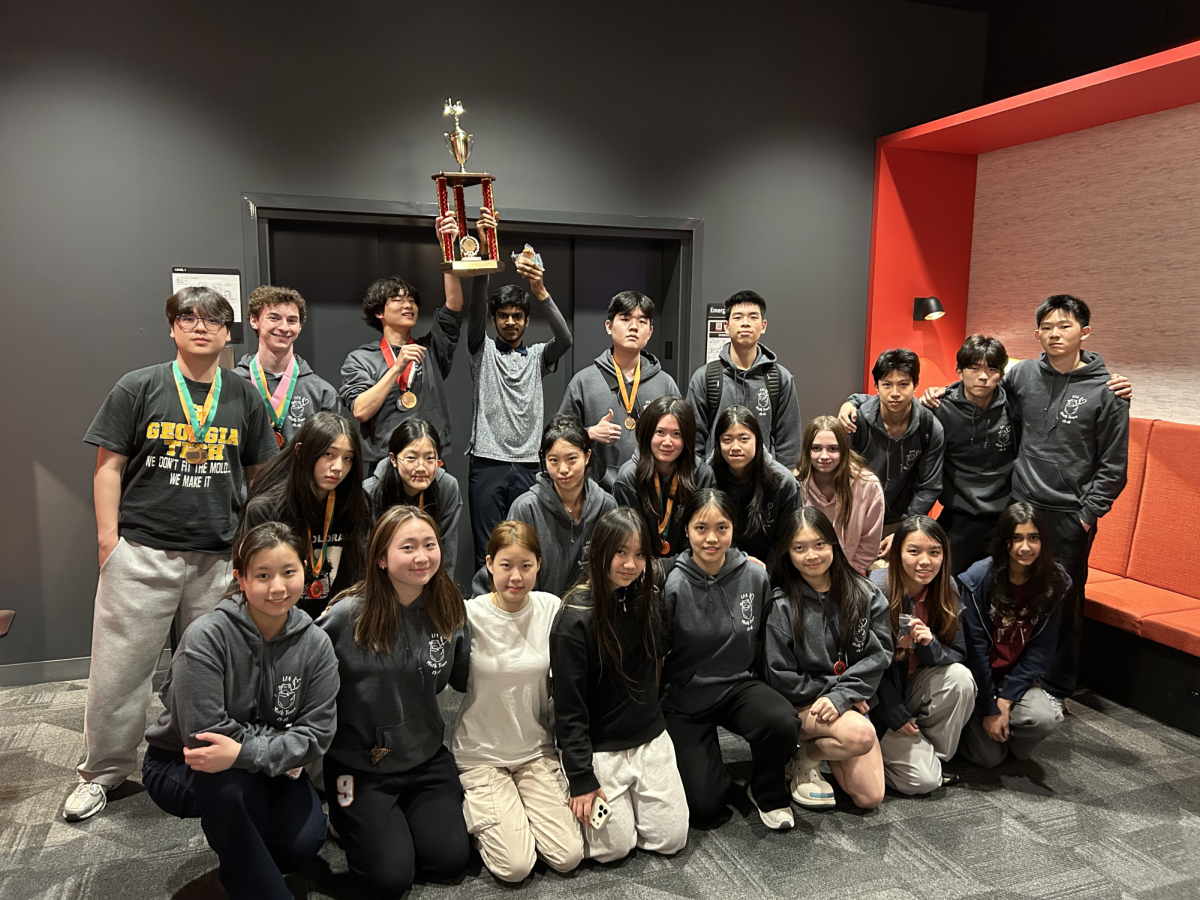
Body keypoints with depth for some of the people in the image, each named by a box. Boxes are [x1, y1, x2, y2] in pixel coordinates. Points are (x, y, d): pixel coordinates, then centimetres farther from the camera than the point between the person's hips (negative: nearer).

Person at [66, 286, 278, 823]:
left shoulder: (244, 398, 8)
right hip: (142, 551, -2)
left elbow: (259, 474, 14)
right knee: (121, 665, 6)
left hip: (220, 556, 2)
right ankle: (103, 771, 24)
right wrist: (108, 538, -5)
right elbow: (109, 465, 1)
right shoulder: (139, 388, 0)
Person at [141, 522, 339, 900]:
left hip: (270, 770, 4)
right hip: (179, 768, -4)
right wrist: (279, 743, -18)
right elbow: (204, 734, -27)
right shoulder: (206, 636, -24)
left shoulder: (316, 645, -12)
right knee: (232, 784, -38)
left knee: (305, 839, -21)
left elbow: (316, 732, -15)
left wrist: (245, 752, -30)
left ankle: (242, 859, 16)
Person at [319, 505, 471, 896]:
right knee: (392, 876, -7)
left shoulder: (451, 613, -6)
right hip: (359, 762, -3)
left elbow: (463, 678, 7)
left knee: (450, 859, -3)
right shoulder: (347, 614, -19)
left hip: (426, 758, 4)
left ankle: (397, 816, 26)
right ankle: (347, 820, 23)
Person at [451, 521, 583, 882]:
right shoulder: (469, 615, -16)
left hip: (537, 749, 3)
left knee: (569, 857, -5)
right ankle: (473, 810, 16)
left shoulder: (552, 609, -6)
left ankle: (516, 808, 21)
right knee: (516, 866, -11)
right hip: (481, 753, -3)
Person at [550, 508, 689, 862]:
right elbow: (568, 707, -16)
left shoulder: (648, 600, -2)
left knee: (672, 839, 5)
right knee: (616, 846, -3)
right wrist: (581, 778, -15)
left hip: (650, 739, 5)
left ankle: (630, 799, 31)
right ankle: (580, 805, 24)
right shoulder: (575, 619, -20)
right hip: (598, 749, -5)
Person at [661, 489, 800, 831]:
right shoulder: (673, 586, -17)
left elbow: (765, 639, 7)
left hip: (739, 684, 2)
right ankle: (703, 758, 24)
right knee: (704, 807, -11)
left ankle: (767, 792, 1)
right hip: (685, 696, -2)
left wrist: (760, 688, 2)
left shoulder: (755, 576, -8)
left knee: (783, 723, -31)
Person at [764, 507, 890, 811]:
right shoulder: (781, 606, -10)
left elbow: (878, 655, -5)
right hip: (802, 705, -4)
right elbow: (782, 678, -7)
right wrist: (828, 690, -9)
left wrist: (842, 696, -17)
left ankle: (822, 746, 17)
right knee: (861, 735, -31)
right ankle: (805, 759, -3)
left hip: (852, 703, 4)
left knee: (871, 797, -7)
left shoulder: (865, 594, -1)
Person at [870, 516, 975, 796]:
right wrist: (896, 716, -12)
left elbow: (958, 655, -4)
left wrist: (930, 645, -26)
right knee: (923, 780, -18)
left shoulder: (946, 590, -6)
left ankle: (934, 755, -5)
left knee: (960, 677, -26)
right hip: (880, 699, -5)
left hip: (916, 686, 5)